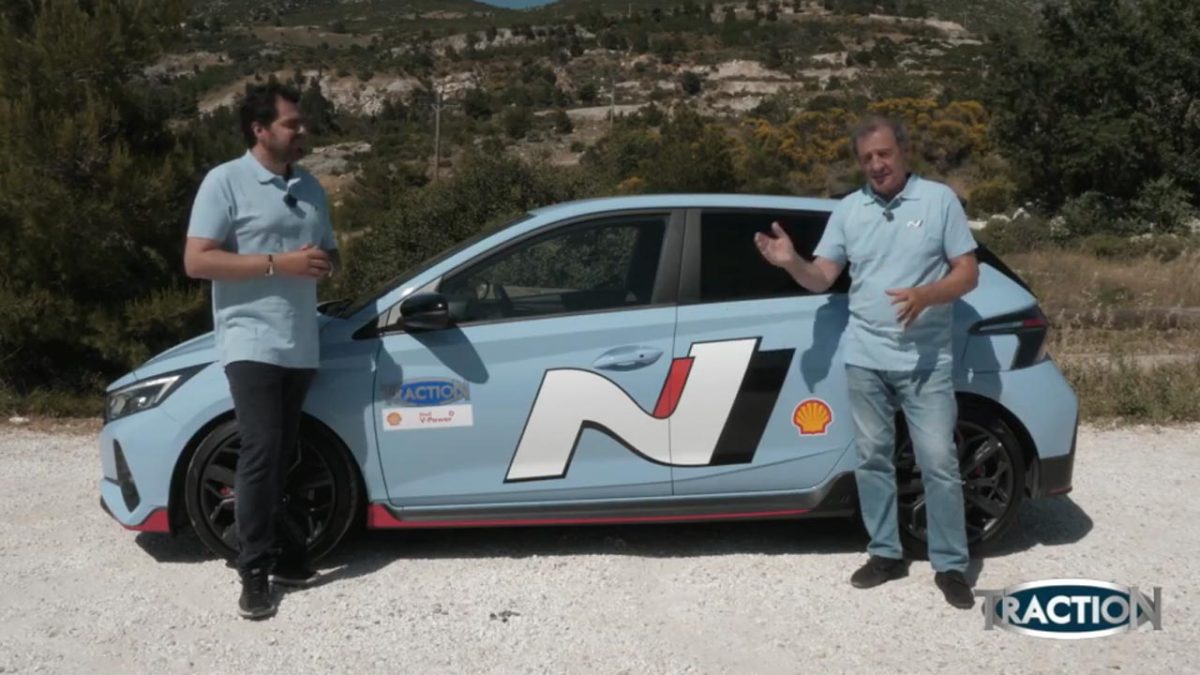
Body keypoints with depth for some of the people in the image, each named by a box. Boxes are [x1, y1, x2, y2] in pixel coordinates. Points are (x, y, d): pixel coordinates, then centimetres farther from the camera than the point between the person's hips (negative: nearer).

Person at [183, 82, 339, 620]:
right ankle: (255, 573, -1)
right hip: (252, 343, -6)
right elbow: (196, 262, -11)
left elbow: (331, 253, 23)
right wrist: (277, 263, -18)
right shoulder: (225, 182, -4)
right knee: (261, 454, -10)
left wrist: (324, 264, -2)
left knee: (280, 457, 11)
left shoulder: (309, 187, 15)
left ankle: (280, 552, 23)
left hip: (301, 346, 6)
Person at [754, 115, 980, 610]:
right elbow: (821, 279, 6)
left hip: (926, 360, -3)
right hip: (865, 358, 3)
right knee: (873, 458, 10)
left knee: (938, 463, -2)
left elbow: (967, 273, -2)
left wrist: (925, 295, -22)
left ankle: (950, 566, 11)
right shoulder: (848, 210, 8)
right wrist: (791, 262, -16)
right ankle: (885, 553, 23)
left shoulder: (940, 200, 0)